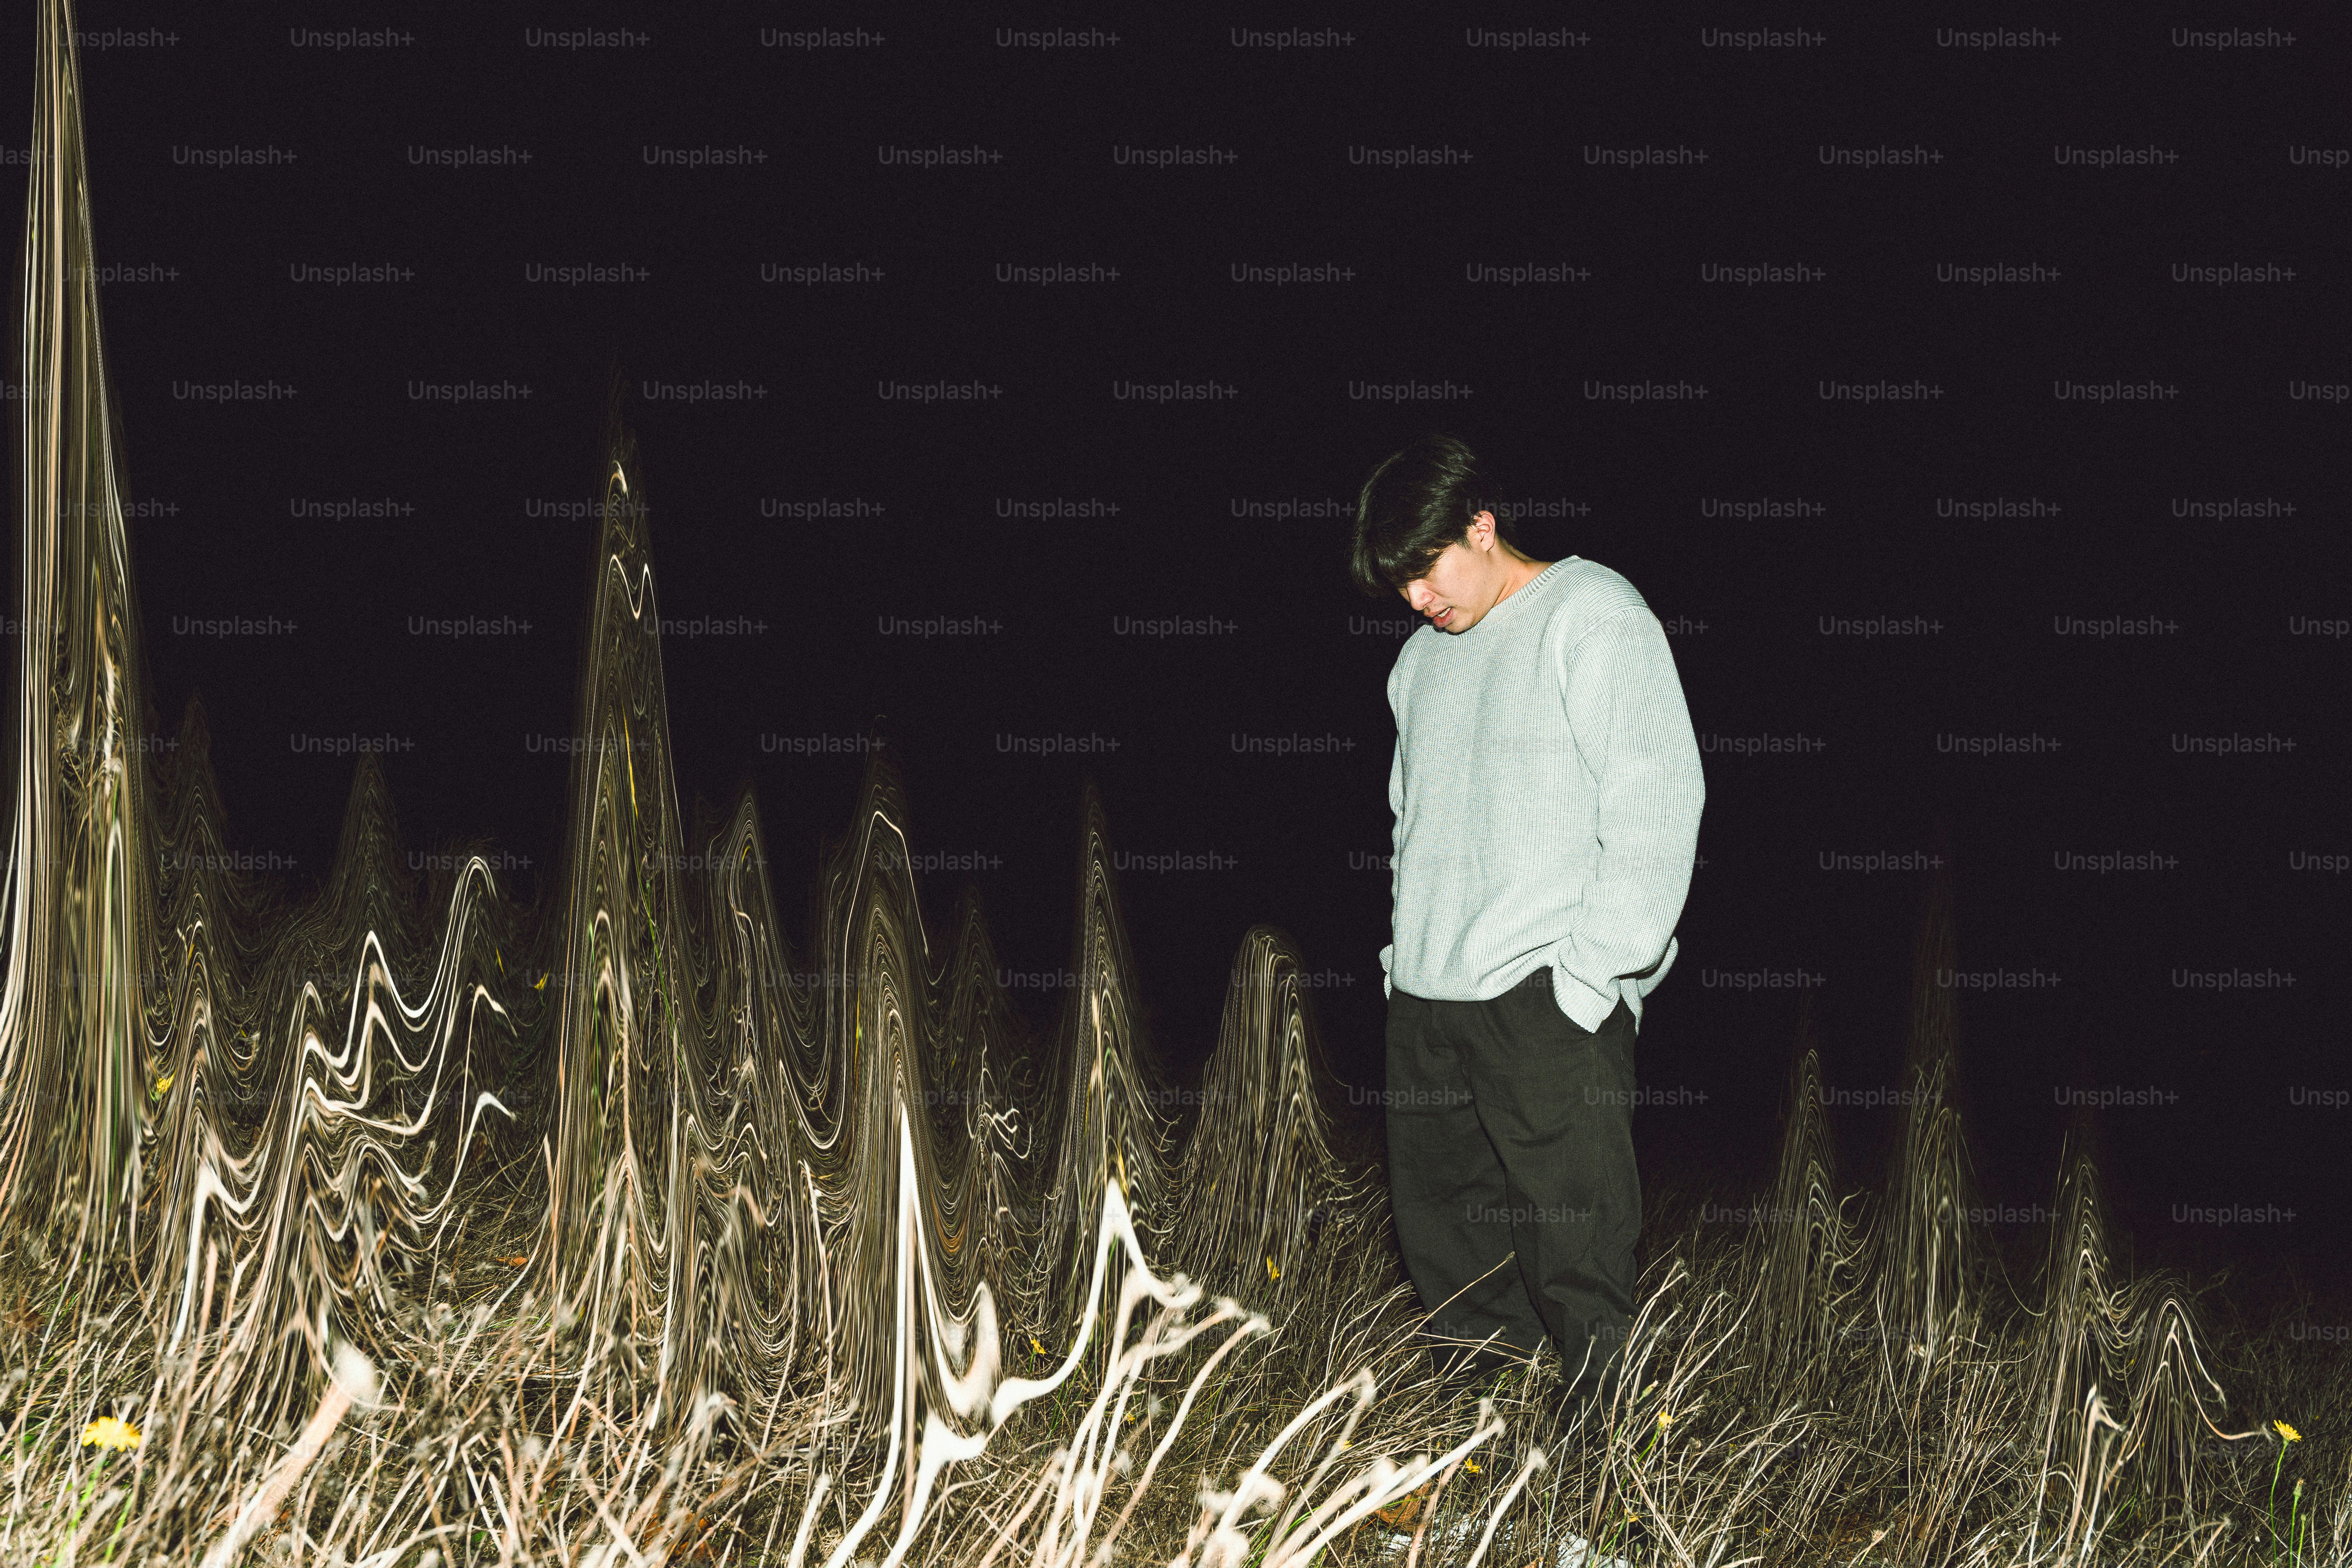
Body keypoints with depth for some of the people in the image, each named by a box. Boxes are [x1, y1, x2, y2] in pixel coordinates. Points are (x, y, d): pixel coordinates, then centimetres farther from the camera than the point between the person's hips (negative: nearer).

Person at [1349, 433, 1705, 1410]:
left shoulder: (1595, 616, -3)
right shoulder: (1421, 659, 20)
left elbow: (1656, 805, -10)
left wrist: (1593, 973, -14)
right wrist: (1405, 949, 13)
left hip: (1548, 996, -7)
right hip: (1427, 997, 7)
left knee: (1576, 1243, -7)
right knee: (1440, 1234, 9)